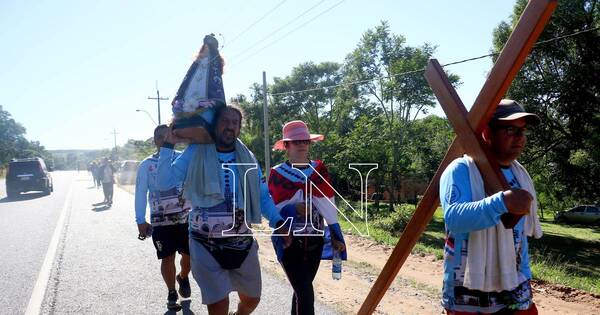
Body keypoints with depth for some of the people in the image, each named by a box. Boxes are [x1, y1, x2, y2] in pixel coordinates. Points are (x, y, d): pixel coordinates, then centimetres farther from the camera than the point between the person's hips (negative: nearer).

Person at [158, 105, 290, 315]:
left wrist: (278, 223, -7)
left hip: (243, 242, 4)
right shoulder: (195, 153, -4)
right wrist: (169, 144, -14)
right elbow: (164, 182, -10)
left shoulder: (247, 158, 3)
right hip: (206, 246, -3)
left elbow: (262, 196, 8)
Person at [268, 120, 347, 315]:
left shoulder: (319, 169, 2)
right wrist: (294, 209, -24)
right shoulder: (277, 174, -5)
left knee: (302, 289, 15)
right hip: (289, 242, -3)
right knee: (305, 293, -8)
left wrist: (336, 236, -7)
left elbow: (328, 205, -2)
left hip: (314, 240, 3)